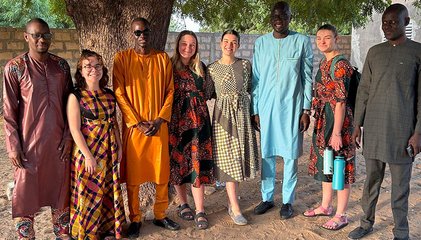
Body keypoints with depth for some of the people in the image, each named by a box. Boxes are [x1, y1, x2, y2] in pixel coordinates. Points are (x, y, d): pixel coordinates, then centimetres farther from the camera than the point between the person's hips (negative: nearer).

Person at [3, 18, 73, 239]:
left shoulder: (61, 65, 4)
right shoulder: (15, 68, -6)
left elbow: (69, 102, 8)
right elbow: (9, 111, -5)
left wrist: (68, 136, 1)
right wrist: (13, 146, -9)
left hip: (58, 141, 3)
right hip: (30, 142, -3)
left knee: (60, 188, 12)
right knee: (26, 191, 6)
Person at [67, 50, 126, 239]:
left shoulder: (109, 95, 5)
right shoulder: (76, 96, -10)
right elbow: (75, 129, -14)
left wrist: (119, 147, 7)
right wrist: (88, 155, -17)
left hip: (109, 151, 5)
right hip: (88, 151, -5)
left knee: (109, 191, 14)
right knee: (89, 192, 6)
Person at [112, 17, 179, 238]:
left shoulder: (163, 58, 6)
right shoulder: (122, 58, -1)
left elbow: (169, 91, 5)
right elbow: (119, 94, -5)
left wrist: (160, 120, -8)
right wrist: (138, 122, -12)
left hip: (159, 125, 2)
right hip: (133, 125, -2)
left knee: (162, 173, 7)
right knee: (132, 174, 4)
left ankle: (161, 215, 23)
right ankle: (135, 219, 19)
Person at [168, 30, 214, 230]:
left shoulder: (201, 67, 10)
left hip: (198, 120, 2)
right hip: (175, 120, -1)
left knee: (198, 162, -2)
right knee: (177, 160, 7)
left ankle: (200, 211, 3)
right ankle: (183, 204, 25)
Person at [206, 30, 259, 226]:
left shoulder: (245, 65, 5)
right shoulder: (212, 69, 1)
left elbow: (250, 89, 10)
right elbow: (206, 93, 4)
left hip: (242, 114, 3)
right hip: (223, 116, -2)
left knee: (239, 157, 6)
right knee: (228, 160, -2)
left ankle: (232, 200, 24)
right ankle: (235, 209, 5)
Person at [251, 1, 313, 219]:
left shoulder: (302, 42, 1)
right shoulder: (261, 43, 7)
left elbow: (307, 78, 1)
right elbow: (256, 78, 7)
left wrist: (306, 110, -4)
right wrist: (254, 110, 3)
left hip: (291, 106, -2)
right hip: (266, 106, 2)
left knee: (290, 154, 4)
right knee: (266, 153, 8)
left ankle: (288, 201, 16)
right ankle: (267, 198, 20)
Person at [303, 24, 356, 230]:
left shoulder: (340, 65, -16)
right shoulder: (324, 63, 12)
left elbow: (341, 101, -21)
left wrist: (337, 132, -23)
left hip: (338, 120, -9)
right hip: (323, 120, 10)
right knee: (324, 162, 18)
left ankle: (341, 215, 13)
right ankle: (325, 206, 33)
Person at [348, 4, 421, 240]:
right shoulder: (374, 52, 9)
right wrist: (357, 125, 7)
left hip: (401, 130, -3)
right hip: (373, 128, 3)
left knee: (400, 183, 4)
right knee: (372, 178, 11)